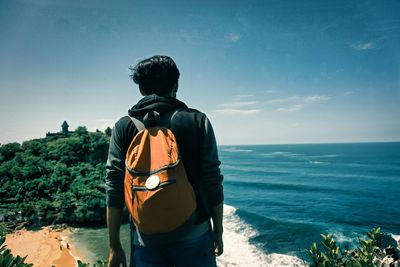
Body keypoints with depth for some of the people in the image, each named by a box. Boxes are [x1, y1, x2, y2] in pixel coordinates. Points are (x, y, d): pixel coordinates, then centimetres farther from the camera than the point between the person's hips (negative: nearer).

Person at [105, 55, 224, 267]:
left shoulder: (124, 127, -2)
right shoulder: (198, 121, -4)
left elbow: (114, 190, -4)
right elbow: (213, 184, -5)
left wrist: (114, 245, 4)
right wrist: (218, 230, 7)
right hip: (194, 234, 0)